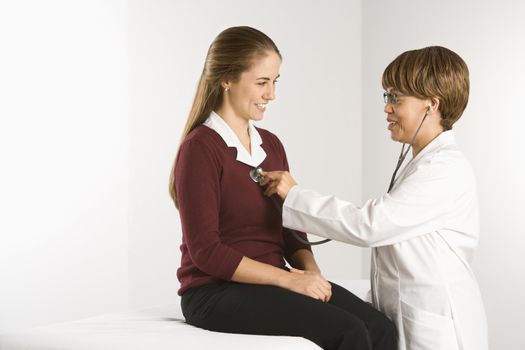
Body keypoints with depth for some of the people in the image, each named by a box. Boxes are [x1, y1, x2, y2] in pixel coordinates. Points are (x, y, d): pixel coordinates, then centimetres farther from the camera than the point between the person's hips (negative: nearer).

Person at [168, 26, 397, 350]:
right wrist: (288, 278, -18)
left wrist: (310, 269, -6)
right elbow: (206, 250, -15)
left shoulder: (271, 145, 13)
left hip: (272, 283, 7)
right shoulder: (200, 148, -10)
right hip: (217, 292, -7)